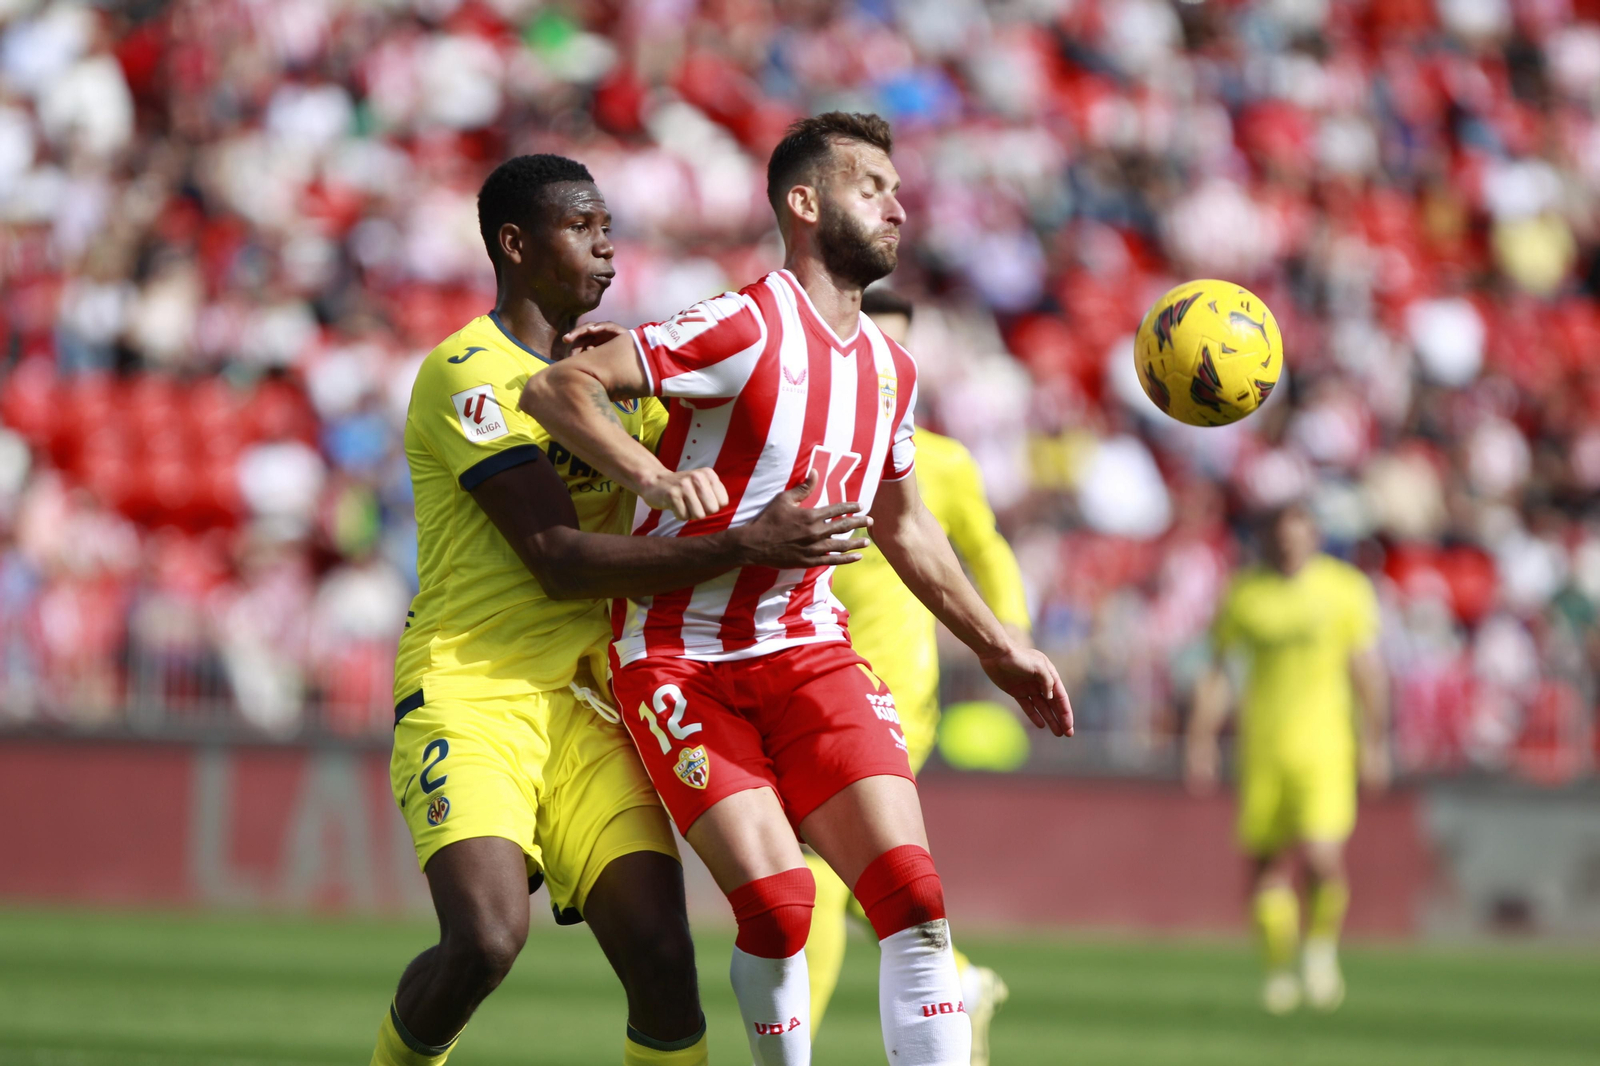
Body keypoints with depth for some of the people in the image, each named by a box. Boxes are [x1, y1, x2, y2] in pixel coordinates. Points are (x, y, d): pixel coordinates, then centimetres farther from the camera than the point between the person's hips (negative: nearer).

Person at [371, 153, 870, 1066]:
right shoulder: (470, 375, -9)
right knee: (487, 938, -25)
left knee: (663, 960, -10)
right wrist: (743, 546, -21)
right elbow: (558, 560, -17)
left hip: (587, 703, 7)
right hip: (469, 697, -7)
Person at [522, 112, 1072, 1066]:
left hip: (807, 647, 6)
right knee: (778, 907, -17)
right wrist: (657, 478, -32)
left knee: (912, 896, -11)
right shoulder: (749, 329, -13)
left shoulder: (891, 369, 10)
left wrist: (1000, 649, 28)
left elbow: (903, 529, 26)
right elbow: (554, 391, -18)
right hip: (683, 657, -6)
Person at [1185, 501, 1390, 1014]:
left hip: (1324, 744, -2)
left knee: (1323, 859, -16)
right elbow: (1217, 673, 10)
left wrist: (1375, 743, 4)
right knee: (1266, 865, 2)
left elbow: (1367, 670, 7)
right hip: (1261, 746, 2)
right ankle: (1279, 968, 19)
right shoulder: (1245, 592, 4)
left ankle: (1322, 946, 11)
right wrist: (1200, 743, 6)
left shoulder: (1346, 588, 1)